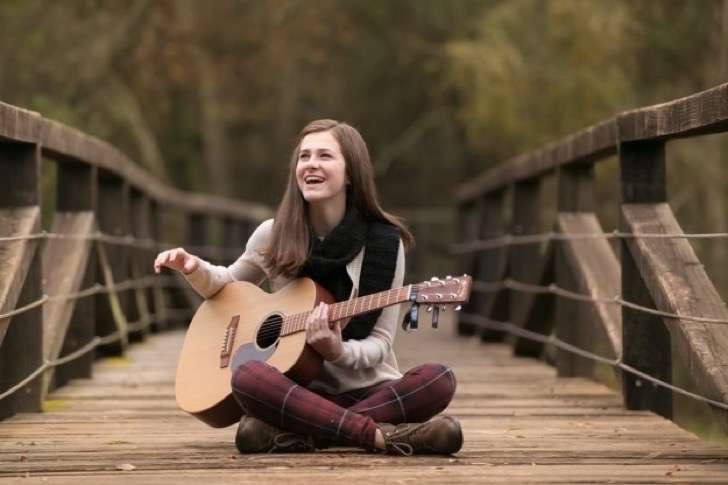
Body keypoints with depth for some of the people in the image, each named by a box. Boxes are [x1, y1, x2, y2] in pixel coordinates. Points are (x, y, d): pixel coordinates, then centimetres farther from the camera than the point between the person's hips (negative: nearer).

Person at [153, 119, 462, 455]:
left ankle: (295, 433, -32)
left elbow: (380, 343, -3)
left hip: (370, 391, 0)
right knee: (248, 377, -33)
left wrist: (338, 352, -24)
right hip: (303, 390, 0)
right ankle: (385, 435, -35)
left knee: (438, 380, -31)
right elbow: (229, 285, 23)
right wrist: (194, 268, 1)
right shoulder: (273, 236, 3)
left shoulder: (384, 241, -4)